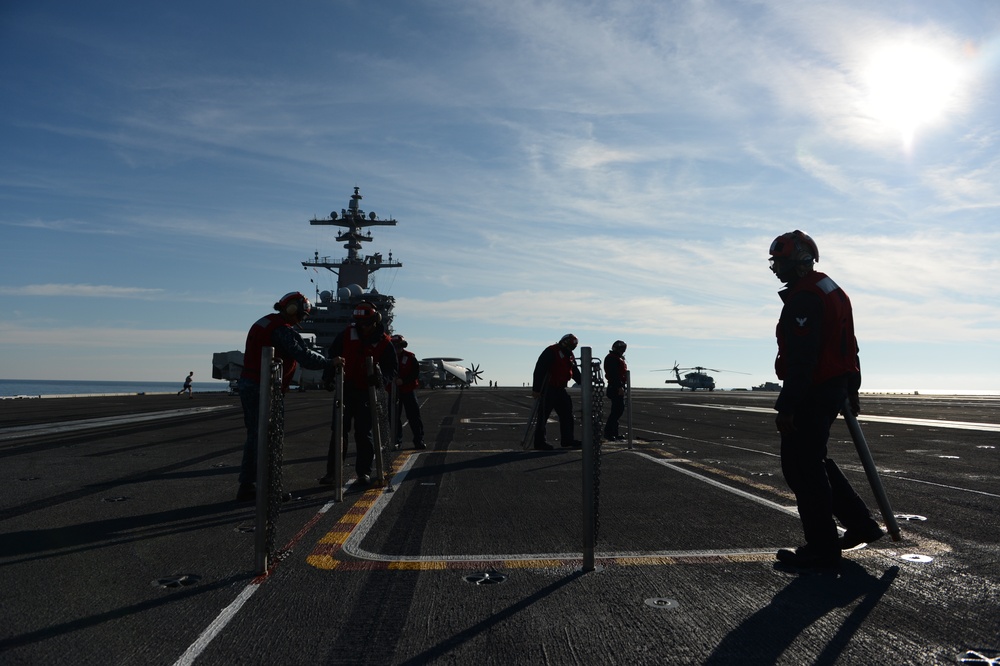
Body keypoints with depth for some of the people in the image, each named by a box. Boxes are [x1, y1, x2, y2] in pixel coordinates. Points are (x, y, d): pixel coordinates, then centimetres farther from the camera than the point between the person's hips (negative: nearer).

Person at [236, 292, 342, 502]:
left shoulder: (263, 323, 18)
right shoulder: (283, 330, -14)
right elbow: (304, 356, -20)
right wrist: (330, 362, -10)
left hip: (247, 384, 10)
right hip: (263, 388, -10)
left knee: (255, 436, 14)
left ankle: (247, 487, 19)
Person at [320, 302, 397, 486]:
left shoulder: (384, 343, -6)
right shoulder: (346, 335, -3)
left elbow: (392, 371, -1)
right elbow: (332, 356, 9)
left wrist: (381, 379, -21)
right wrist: (329, 377, -3)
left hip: (367, 393, -1)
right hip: (345, 389, 2)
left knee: (364, 433, 3)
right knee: (338, 431, 2)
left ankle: (364, 472, 13)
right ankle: (332, 472, 7)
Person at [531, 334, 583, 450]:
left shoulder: (569, 356, 13)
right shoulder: (551, 352, -14)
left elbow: (575, 373, 20)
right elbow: (539, 370, -20)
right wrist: (536, 389, -23)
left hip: (559, 389, 9)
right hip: (547, 389, -9)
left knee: (567, 413, 7)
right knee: (544, 415, -5)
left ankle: (567, 440, 15)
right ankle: (539, 442, 1)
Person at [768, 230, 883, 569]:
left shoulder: (804, 298, -17)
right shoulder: (832, 290, 16)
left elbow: (801, 359, -25)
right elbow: (849, 347, 22)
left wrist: (786, 407, -24)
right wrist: (851, 389, 27)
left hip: (812, 396, -11)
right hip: (835, 390, 11)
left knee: (802, 469, -3)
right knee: (815, 462, 22)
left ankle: (822, 550, 5)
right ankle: (860, 524, 27)